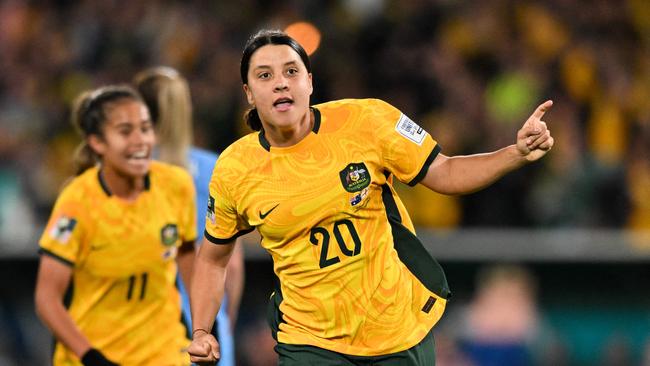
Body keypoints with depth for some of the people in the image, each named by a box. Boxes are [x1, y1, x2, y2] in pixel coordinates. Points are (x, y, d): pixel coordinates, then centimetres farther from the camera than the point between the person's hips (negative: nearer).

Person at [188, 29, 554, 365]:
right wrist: (201, 332, -3)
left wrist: (518, 153, -16)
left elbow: (442, 173, -2)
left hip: (402, 328, 0)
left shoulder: (365, 121, -11)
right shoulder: (233, 171, -7)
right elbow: (213, 257, 8)